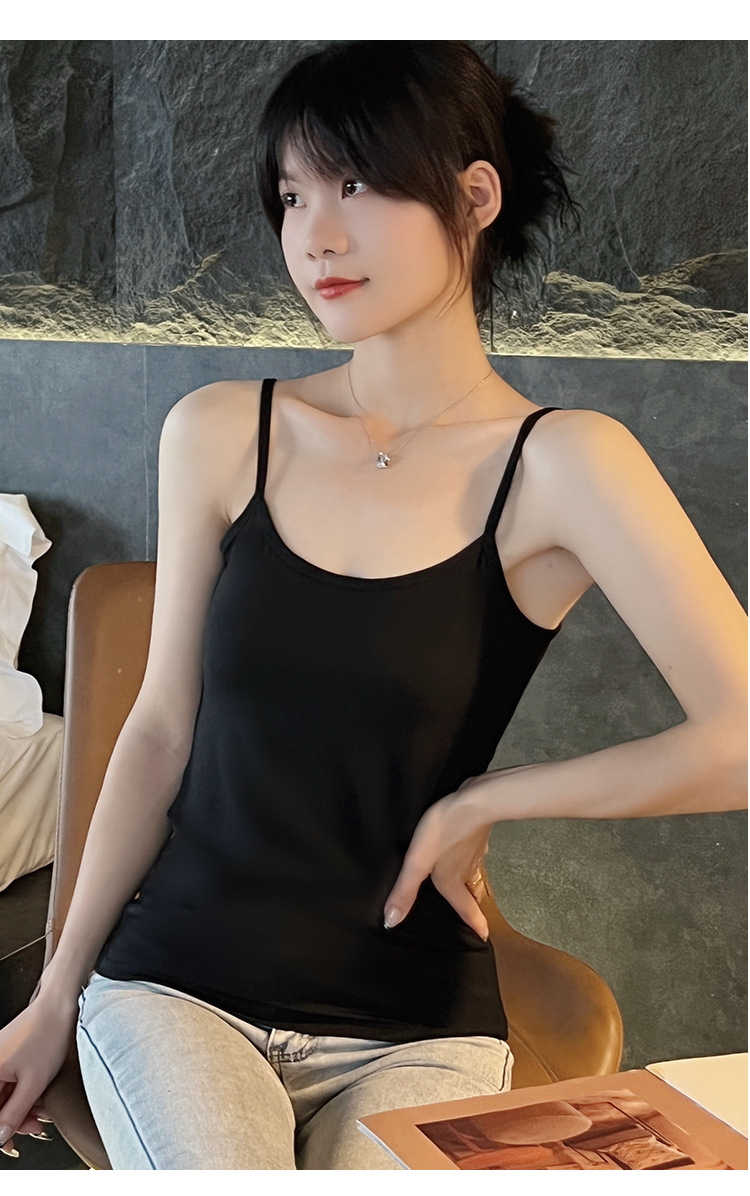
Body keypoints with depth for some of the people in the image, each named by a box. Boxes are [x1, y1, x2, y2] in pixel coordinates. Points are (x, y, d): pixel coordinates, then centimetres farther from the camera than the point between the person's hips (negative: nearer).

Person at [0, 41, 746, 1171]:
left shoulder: (558, 464, -10)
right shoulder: (220, 435, -1)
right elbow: (160, 729, 5)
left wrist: (478, 803, -10)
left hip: (414, 1027, -1)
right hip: (180, 982, 1)